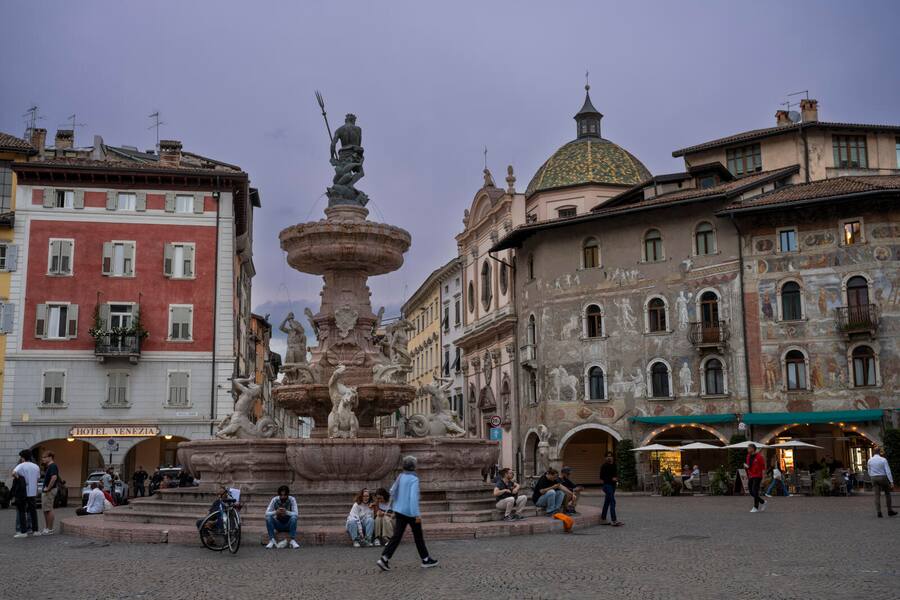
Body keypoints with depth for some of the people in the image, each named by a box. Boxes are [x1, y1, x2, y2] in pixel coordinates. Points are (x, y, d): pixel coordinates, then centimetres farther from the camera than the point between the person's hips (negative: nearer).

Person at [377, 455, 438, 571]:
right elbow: (413, 497, -23)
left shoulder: (400, 477, 6)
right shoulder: (413, 479, -15)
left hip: (400, 511, 6)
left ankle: (384, 558, -8)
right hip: (410, 512, -6)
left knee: (397, 536, 4)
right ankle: (426, 559, 20)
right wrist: (417, 514, -23)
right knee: (418, 536, 9)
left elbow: (392, 492, 13)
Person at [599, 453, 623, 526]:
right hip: (607, 484, -8)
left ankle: (603, 519, 19)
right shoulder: (604, 466, -8)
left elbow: (616, 474, 22)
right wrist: (611, 478, -16)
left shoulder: (614, 465, 13)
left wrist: (616, 479, 0)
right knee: (612, 502, -15)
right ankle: (614, 520, -17)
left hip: (613, 485, 8)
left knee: (607, 502, 12)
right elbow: (602, 476, -10)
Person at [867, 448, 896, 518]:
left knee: (877, 495, 1)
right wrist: (891, 482, -12)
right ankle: (890, 511, 16)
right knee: (887, 494, 13)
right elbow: (888, 471, -12)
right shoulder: (883, 460, -8)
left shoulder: (870, 461, 3)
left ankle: (878, 512, -4)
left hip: (874, 478, 2)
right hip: (883, 477, -2)